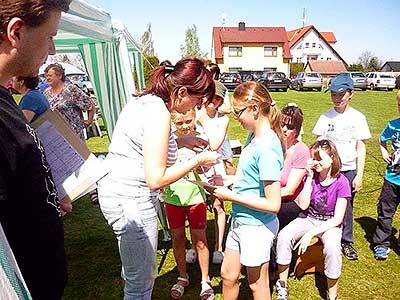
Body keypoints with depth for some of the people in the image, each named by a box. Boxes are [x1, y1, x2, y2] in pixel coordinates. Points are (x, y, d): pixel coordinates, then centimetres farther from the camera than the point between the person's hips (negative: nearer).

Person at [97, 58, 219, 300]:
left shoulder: (146, 100, 7)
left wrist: (182, 142, 12)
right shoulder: (159, 112, -21)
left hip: (117, 191, 10)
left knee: (137, 272, 26)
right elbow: (156, 179, -24)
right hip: (132, 201, -10)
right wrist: (198, 161, -14)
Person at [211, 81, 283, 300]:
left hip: (257, 226, -8)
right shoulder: (253, 137, 1)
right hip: (240, 221, 8)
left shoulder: (267, 148, -27)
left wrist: (231, 196, -21)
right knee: (228, 274, 24)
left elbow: (273, 204, -26)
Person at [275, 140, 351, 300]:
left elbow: (338, 219, -16)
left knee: (332, 247, -35)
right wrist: (309, 178, -17)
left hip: (330, 223, -3)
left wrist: (311, 233, -24)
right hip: (308, 218, 3)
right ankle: (282, 287, -9)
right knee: (284, 235, -25)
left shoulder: (341, 182, -13)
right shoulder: (312, 175, -4)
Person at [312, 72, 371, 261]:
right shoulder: (326, 117, 0)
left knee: (346, 207, 10)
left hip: (349, 170, 0)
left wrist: (359, 175, -3)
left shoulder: (358, 118, -1)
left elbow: (360, 148, 1)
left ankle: (346, 242, 28)